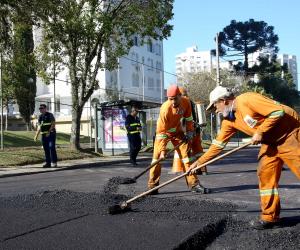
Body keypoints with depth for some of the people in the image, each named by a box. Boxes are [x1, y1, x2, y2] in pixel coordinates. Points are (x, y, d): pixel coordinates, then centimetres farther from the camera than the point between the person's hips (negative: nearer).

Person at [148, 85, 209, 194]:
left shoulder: (186, 103, -20)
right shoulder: (165, 108, -33)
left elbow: (188, 118, 2)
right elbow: (161, 131, -30)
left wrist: (190, 132, -6)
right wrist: (162, 150, -32)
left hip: (177, 131, 4)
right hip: (163, 132, -4)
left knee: (186, 154, -4)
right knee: (157, 156, -11)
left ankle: (193, 184, 0)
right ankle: (152, 186, -2)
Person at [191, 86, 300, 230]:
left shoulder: (247, 99, -21)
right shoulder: (229, 120, 6)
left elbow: (279, 111, -24)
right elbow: (218, 144, 11)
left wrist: (260, 132, -21)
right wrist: (199, 162, 10)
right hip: (271, 141, 8)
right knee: (265, 175, 2)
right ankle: (270, 217, 9)